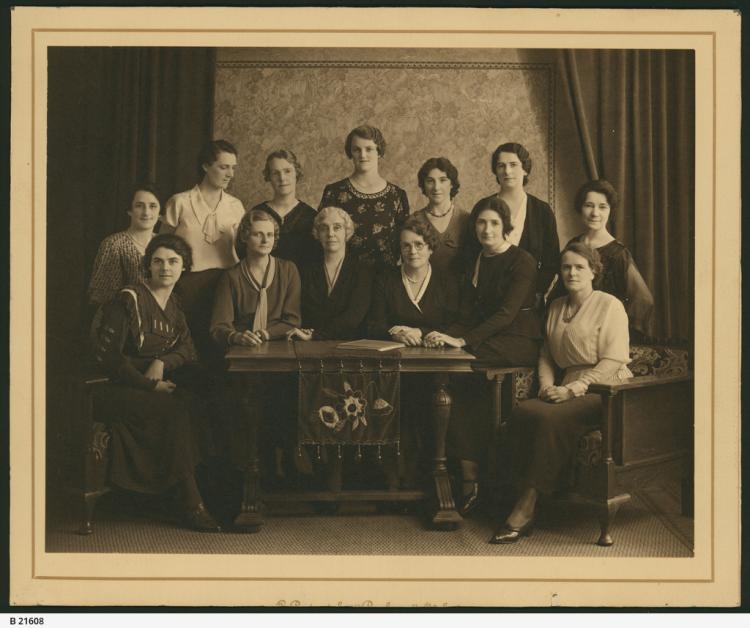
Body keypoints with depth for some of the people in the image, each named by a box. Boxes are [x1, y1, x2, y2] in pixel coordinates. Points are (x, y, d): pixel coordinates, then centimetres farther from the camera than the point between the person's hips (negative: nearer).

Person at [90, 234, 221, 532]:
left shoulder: (175, 306, 15)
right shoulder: (128, 300, -8)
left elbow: (187, 350, 8)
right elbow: (106, 355, -13)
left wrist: (162, 363, -14)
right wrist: (150, 385, -16)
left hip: (159, 384, 6)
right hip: (117, 389, -6)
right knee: (177, 408, -30)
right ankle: (191, 502, -24)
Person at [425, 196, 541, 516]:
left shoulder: (522, 262, -5)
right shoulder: (476, 262, 16)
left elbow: (507, 312, -17)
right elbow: (467, 315, 9)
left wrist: (463, 340, -28)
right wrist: (447, 335, -14)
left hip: (520, 343, -5)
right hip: (487, 339, 6)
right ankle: (468, 477, -24)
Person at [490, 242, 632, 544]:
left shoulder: (609, 305, 0)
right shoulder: (556, 307, 20)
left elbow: (613, 360, -10)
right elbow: (546, 355, 22)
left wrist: (573, 389, -17)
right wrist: (547, 385, 1)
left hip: (603, 391, -6)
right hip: (568, 391, 6)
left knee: (551, 418, -33)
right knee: (523, 411, -26)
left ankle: (525, 509, -28)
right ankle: (525, 491, -27)